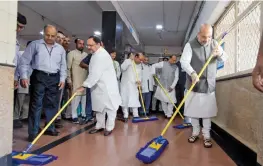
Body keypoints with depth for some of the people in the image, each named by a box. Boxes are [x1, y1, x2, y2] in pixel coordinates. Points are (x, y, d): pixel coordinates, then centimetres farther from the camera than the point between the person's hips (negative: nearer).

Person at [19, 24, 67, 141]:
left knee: (52, 104, 9)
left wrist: (62, 79, 4)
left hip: (54, 78, 4)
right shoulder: (35, 44, 3)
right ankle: (33, 132, 3)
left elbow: (63, 65, 14)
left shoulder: (60, 49, 13)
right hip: (39, 77, -3)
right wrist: (24, 76, -9)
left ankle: (50, 128, 22)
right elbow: (25, 61, 0)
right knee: (36, 104, -4)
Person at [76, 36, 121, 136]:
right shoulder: (96, 54, 11)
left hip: (107, 86, -10)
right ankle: (99, 126, 27)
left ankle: (109, 127, 14)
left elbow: (95, 73, -29)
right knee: (99, 106, 15)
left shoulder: (101, 55, -22)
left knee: (109, 107, 3)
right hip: (98, 86, 10)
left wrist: (84, 86, -28)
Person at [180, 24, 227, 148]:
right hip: (194, 84, -2)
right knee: (193, 110, 7)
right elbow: (184, 62, -20)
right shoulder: (190, 45, -8)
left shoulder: (214, 44, 6)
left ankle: (206, 135, 20)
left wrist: (220, 54, -21)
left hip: (209, 85, 3)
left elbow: (224, 59, 4)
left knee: (207, 111, 6)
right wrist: (192, 73, -38)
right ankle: (195, 132, 26)